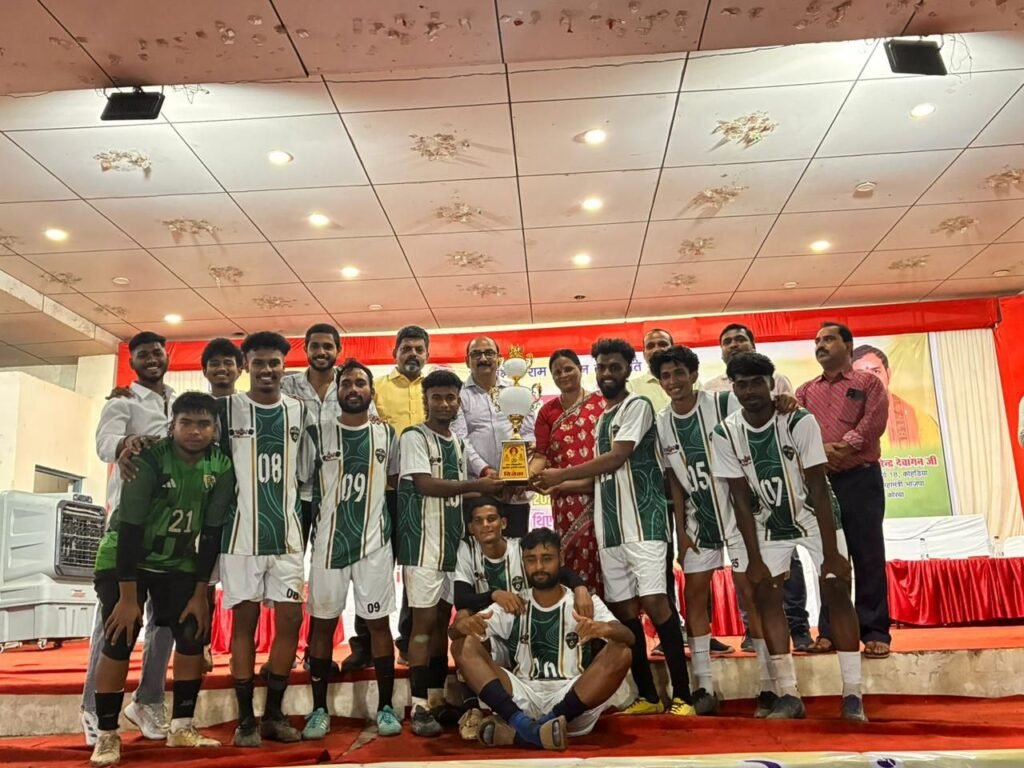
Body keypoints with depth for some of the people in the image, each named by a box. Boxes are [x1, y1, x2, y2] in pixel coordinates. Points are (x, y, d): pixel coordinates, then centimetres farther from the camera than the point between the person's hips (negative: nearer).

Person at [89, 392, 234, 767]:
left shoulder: (222, 468, -13)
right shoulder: (148, 460, -25)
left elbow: (211, 533, -8)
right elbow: (130, 528, -25)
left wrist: (200, 593, -8)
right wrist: (128, 597, -24)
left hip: (179, 562, 4)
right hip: (123, 558, -4)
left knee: (193, 635, -4)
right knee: (119, 641, -11)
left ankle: (181, 727, 10)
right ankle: (107, 735, 6)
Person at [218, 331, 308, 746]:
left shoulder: (300, 412, 8)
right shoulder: (227, 409, 0)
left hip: (287, 531, 3)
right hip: (242, 531, -3)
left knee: (291, 618, 2)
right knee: (245, 620, 3)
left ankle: (273, 713, 16)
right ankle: (246, 718, 13)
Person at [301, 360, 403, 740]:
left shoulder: (386, 434, 5)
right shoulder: (317, 433, 0)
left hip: (374, 541, 0)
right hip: (329, 541, 0)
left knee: (379, 622, 4)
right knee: (322, 622, 6)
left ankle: (385, 707, 14)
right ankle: (319, 709, 17)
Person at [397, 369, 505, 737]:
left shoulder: (459, 444, 15)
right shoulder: (413, 437, -7)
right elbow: (426, 484, -18)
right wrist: (475, 485, -20)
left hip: (453, 542, 7)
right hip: (423, 543, -7)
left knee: (443, 621, 11)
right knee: (424, 621, -7)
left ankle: (438, 699, 19)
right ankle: (419, 707, -2)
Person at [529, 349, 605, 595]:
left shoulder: (601, 402, 7)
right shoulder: (547, 411, 11)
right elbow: (541, 454, 3)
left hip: (600, 493, -1)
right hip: (566, 497, 1)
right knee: (574, 559, -2)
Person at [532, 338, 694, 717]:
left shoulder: (638, 405, -2)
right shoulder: (603, 418, 21)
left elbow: (617, 459, -13)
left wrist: (562, 474, -9)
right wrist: (559, 488, 11)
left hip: (642, 519, -8)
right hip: (610, 526, 8)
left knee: (654, 602, -13)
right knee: (623, 609, 6)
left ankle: (682, 697, -5)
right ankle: (647, 696, 15)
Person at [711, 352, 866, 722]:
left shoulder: (800, 421, -25)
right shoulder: (725, 434, -16)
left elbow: (819, 488, -23)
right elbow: (741, 499, -11)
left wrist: (831, 553, -24)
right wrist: (753, 559, -13)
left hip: (814, 515, -3)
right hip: (770, 522, 3)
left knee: (836, 592, -9)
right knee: (765, 595, -5)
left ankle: (852, 694, 0)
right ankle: (789, 694, 3)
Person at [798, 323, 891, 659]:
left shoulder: (868, 383, 7)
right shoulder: (805, 391, 16)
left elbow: (874, 422, -9)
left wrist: (845, 447, -20)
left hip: (861, 478, -3)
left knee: (868, 555, -1)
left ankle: (874, 632, 5)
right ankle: (830, 630, 11)